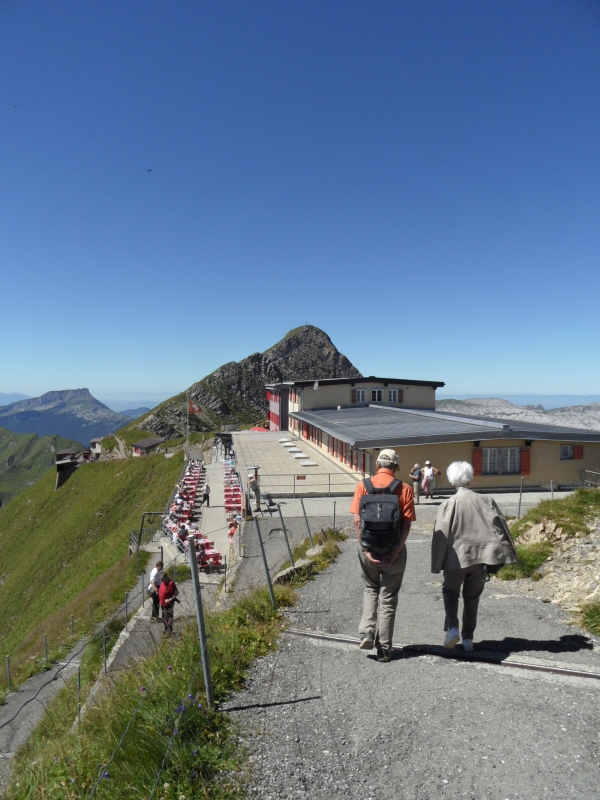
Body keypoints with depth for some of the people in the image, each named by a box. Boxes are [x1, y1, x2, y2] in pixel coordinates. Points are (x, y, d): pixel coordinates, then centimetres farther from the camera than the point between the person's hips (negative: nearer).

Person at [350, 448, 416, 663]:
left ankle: (366, 632, 9)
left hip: (368, 548, 1)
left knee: (370, 590, 24)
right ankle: (384, 648, 18)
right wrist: (396, 550, -11)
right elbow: (406, 524, -11)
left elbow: (357, 521, -9)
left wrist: (365, 549, -7)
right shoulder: (404, 489, -4)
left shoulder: (363, 485, -3)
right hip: (393, 550, -1)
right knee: (388, 598, 13)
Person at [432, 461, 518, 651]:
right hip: (480, 556, 3)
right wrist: (504, 553, 5)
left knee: (450, 591, 17)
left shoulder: (448, 504, -10)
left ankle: (452, 628, 1)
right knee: (472, 597, 16)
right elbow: (500, 526, -3)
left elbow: (441, 534, -9)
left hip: (456, 557, -2)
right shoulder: (486, 501, -3)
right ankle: (468, 638, 19)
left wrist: (438, 562, -1)